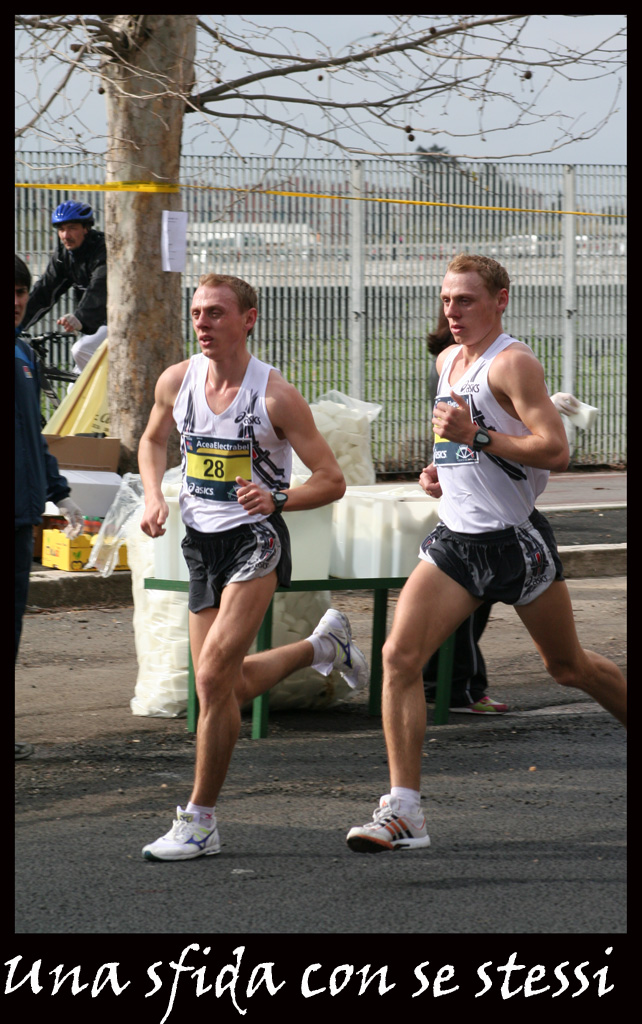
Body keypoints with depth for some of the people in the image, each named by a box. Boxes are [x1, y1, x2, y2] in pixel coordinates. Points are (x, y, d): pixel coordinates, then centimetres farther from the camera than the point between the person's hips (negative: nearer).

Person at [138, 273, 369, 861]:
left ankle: (200, 823, -11)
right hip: (201, 542, 6)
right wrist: (154, 497, 3)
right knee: (229, 686, 14)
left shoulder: (275, 395, -14)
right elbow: (153, 440, 22)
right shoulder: (176, 382, 0)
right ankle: (324, 646, 43)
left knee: (213, 674, -20)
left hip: (255, 539, -6)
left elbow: (332, 480, -10)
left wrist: (277, 499, -28)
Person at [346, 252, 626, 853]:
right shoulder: (448, 362, 12)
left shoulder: (513, 363, -14)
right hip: (456, 539, 6)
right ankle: (403, 812, -13)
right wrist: (444, 470, 12)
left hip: (516, 542, -6)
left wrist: (476, 436, -26)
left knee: (568, 667, 10)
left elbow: (555, 451, -23)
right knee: (399, 657, -12)